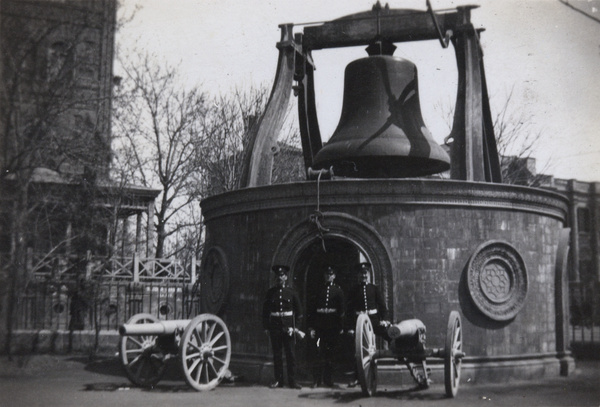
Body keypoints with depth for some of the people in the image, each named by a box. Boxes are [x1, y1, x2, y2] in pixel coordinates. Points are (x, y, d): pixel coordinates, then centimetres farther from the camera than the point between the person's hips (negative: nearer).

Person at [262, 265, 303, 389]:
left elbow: (298, 310, 7)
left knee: (290, 354, 0)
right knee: (277, 354, 5)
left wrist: (295, 326, 0)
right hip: (275, 326, 1)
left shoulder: (291, 292, 4)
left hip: (288, 326, -1)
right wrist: (266, 327, 2)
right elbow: (265, 310, 8)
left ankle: (292, 380, 6)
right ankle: (278, 380, 13)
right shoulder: (271, 292, 7)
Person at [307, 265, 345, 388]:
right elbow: (312, 309, 7)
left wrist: (341, 326, -5)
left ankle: (328, 379, 16)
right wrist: (311, 327, 0)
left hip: (332, 325, 0)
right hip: (320, 325, 0)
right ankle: (316, 379, -3)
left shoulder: (338, 290, 6)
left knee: (330, 352, 6)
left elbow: (341, 309, 2)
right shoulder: (319, 289, 9)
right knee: (319, 351, -7)